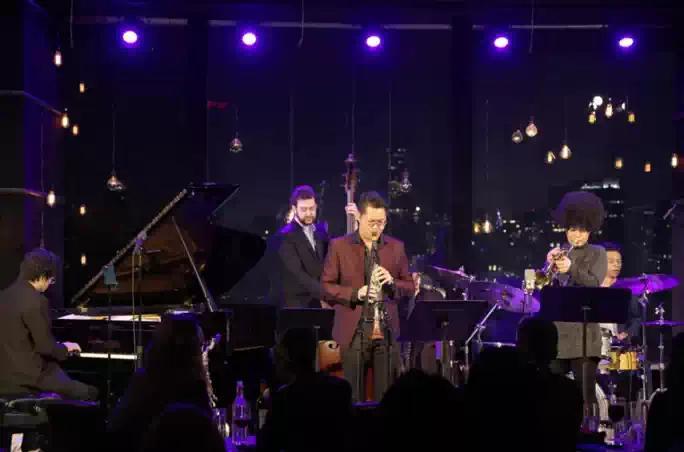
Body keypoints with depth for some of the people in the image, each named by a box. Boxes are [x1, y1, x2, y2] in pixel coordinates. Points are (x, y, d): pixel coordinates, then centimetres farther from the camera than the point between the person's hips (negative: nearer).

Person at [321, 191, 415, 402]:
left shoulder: (396, 247, 8)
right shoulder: (339, 246, 1)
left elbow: (410, 287, 12)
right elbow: (326, 286, 0)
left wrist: (392, 282, -9)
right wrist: (355, 294, -15)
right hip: (353, 330, -2)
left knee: (386, 394, 3)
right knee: (354, 395, 3)